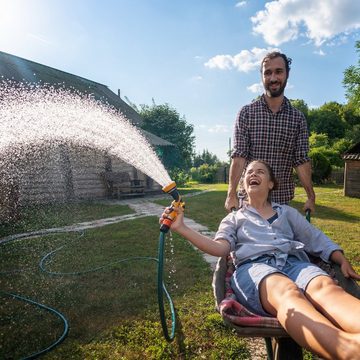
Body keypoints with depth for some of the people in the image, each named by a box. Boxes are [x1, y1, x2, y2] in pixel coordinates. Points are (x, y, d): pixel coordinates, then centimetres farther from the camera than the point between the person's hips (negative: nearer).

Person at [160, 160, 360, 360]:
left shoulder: (287, 212, 32)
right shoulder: (234, 218, 26)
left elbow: (318, 240, 24)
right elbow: (220, 248, 7)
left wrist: (344, 262, 4)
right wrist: (181, 228, -4)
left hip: (294, 263, 3)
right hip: (252, 266, -2)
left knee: (325, 286, -35)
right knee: (287, 291, -39)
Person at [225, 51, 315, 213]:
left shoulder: (298, 118, 3)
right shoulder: (246, 113, -3)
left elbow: (301, 160, 1)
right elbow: (239, 156, -11)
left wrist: (311, 197, -6)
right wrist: (232, 194, -19)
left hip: (282, 199, 2)